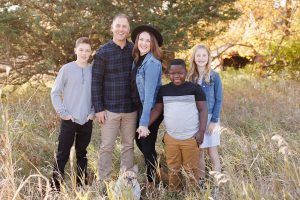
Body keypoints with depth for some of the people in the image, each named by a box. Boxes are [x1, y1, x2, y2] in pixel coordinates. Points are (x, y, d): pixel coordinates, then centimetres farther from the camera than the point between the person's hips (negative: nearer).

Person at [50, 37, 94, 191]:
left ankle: (81, 186, 23)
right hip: (69, 120, -3)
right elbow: (55, 93, -3)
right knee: (62, 155, -2)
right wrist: (63, 113, -9)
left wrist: (93, 112, 1)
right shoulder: (67, 69, -4)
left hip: (87, 121, 3)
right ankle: (55, 188, 3)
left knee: (82, 154, 13)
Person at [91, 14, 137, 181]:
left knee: (129, 145, 10)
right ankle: (104, 182, 11)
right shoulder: (103, 52, -4)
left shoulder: (134, 50, 4)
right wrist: (99, 109, -9)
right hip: (110, 109, -3)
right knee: (107, 147, 2)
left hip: (131, 108, 3)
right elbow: (96, 82, -4)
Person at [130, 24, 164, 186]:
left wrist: (144, 122, -27)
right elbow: (135, 87, 7)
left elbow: (149, 94, -25)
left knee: (147, 145, 5)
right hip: (139, 108, 8)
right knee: (139, 141, 19)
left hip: (151, 111, -8)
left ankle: (151, 183, 23)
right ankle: (156, 169, 39)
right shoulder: (137, 60, 5)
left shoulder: (152, 63, -20)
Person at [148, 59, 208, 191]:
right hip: (171, 137, 3)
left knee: (192, 169, 5)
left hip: (191, 138, -3)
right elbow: (157, 110, 9)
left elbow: (203, 110, -2)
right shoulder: (163, 90, 6)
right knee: (173, 169, 12)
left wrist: (201, 131, -9)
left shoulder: (194, 88, -3)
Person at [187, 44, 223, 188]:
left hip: (210, 118, -3)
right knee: (198, 151, 8)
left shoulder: (214, 76, -4)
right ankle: (201, 179, 19)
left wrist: (214, 120, -12)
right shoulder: (190, 77, 5)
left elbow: (218, 100, -5)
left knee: (212, 151, -1)